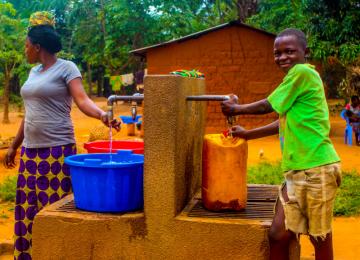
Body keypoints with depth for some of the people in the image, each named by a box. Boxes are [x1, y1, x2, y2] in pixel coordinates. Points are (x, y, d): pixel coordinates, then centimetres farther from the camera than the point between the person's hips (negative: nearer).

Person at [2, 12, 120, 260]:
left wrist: (102, 114, -39)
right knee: (28, 208, 10)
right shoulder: (34, 72, 16)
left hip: (57, 150, -7)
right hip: (30, 150, 8)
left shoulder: (66, 68, -6)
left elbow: (82, 100, -19)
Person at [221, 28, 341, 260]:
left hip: (317, 169, -9)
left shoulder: (302, 72, -10)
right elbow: (285, 122, 25)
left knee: (320, 237, 4)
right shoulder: (298, 77, 18)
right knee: (278, 234, 8)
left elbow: (266, 106, -4)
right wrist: (247, 134, 31)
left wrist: (235, 109, 13)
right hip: (296, 171, 9)